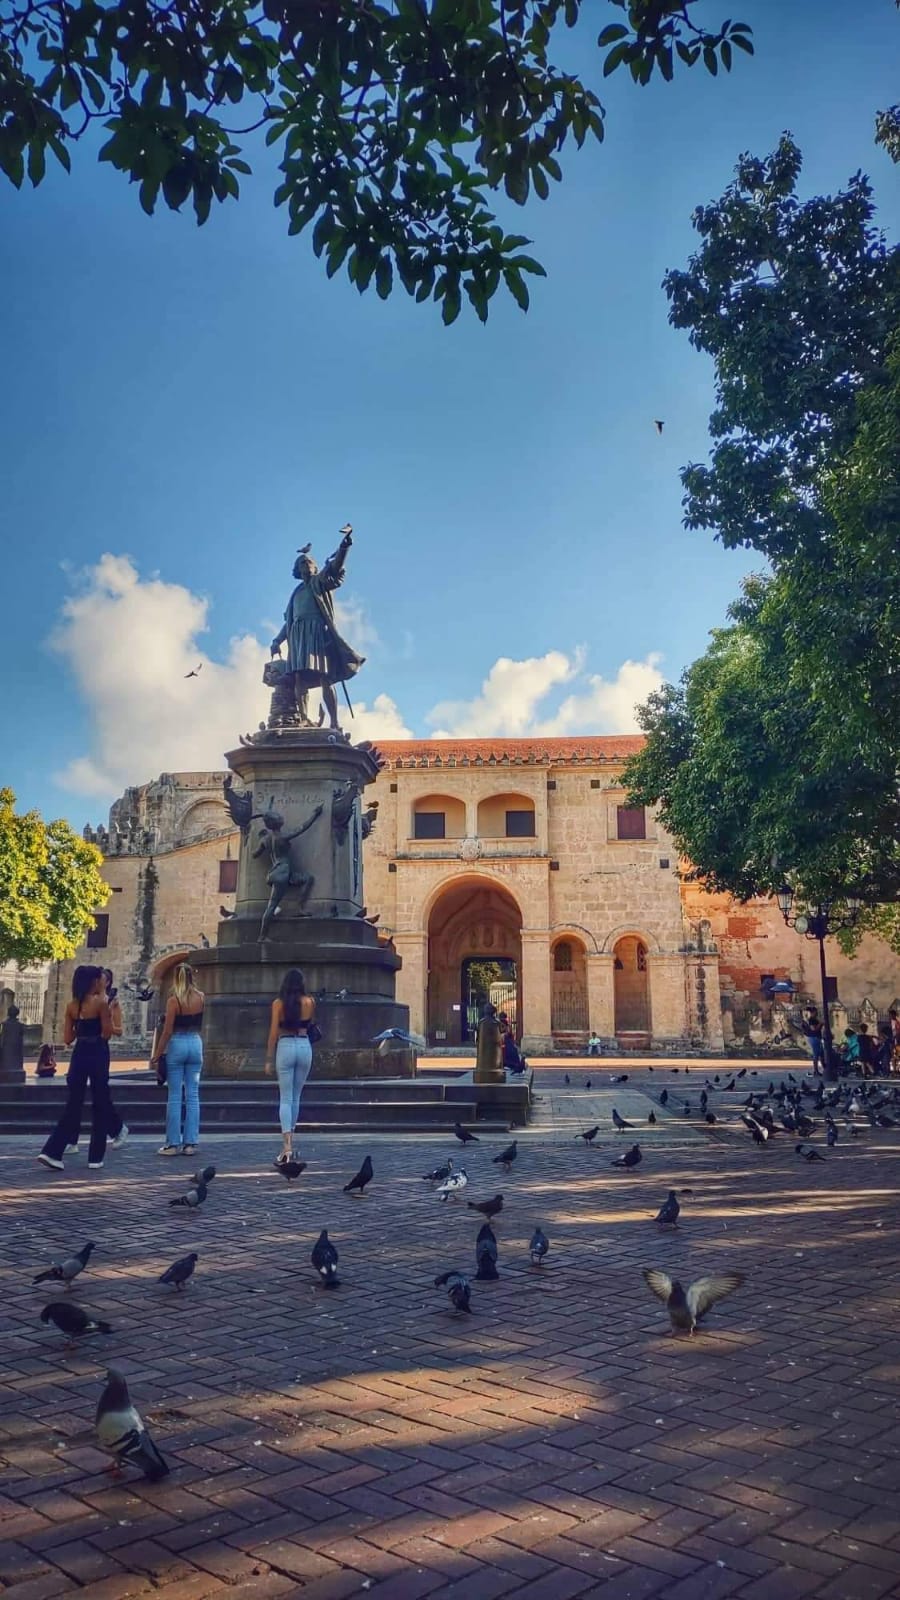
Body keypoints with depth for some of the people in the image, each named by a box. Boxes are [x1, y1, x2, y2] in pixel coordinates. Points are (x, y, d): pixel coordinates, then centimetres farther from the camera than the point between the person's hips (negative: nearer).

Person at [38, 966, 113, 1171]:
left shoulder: (72, 1005, 6)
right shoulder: (100, 1003, -10)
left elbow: (68, 1038, 6)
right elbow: (107, 1033, -9)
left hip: (79, 1055, 5)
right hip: (97, 1055, -5)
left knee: (72, 1104, 10)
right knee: (100, 1106, 6)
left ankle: (52, 1151, 1)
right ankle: (95, 1157, 10)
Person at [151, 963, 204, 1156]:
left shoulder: (174, 1000, -11)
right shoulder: (201, 998, 0)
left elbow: (167, 1031, -11)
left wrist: (157, 1054, -3)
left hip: (176, 1045, -4)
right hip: (195, 1044, 4)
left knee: (175, 1097, 2)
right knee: (193, 1096, 7)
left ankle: (173, 1143, 5)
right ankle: (190, 1143, 8)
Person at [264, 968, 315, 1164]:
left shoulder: (278, 1003, -4)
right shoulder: (309, 1002, 1)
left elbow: (273, 1033, -4)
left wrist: (268, 1060, 1)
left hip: (285, 1047, -2)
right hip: (304, 1047, 2)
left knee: (285, 1099, -1)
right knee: (296, 1097, 17)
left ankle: (287, 1146, -12)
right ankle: (289, 1141, 25)